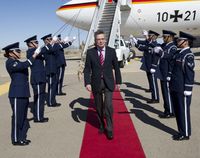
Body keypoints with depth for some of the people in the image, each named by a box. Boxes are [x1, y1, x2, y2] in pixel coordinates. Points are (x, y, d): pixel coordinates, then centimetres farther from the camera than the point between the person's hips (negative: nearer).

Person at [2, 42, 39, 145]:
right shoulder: (9, 62, -12)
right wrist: (33, 57, -18)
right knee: (17, 117, 0)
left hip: (23, 93, 9)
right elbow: (24, 65, -24)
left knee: (23, 116, 14)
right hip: (16, 94, -9)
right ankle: (16, 140, 13)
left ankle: (21, 137, 26)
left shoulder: (17, 62, 18)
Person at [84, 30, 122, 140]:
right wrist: (87, 83, -14)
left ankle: (109, 129, 3)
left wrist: (118, 81, 7)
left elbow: (116, 67, 6)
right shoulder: (90, 52, -3)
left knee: (108, 105, -11)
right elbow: (87, 69, -3)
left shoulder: (111, 51, 0)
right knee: (98, 106, 11)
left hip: (108, 82, -1)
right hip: (96, 83, 1)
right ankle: (101, 125, 31)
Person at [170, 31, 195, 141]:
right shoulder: (179, 53, 11)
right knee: (177, 111, 16)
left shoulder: (188, 55, -15)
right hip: (175, 89, 9)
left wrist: (187, 91, -19)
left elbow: (190, 74, -18)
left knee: (183, 111, 4)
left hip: (182, 91, -9)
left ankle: (185, 134, 18)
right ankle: (181, 132, 31)